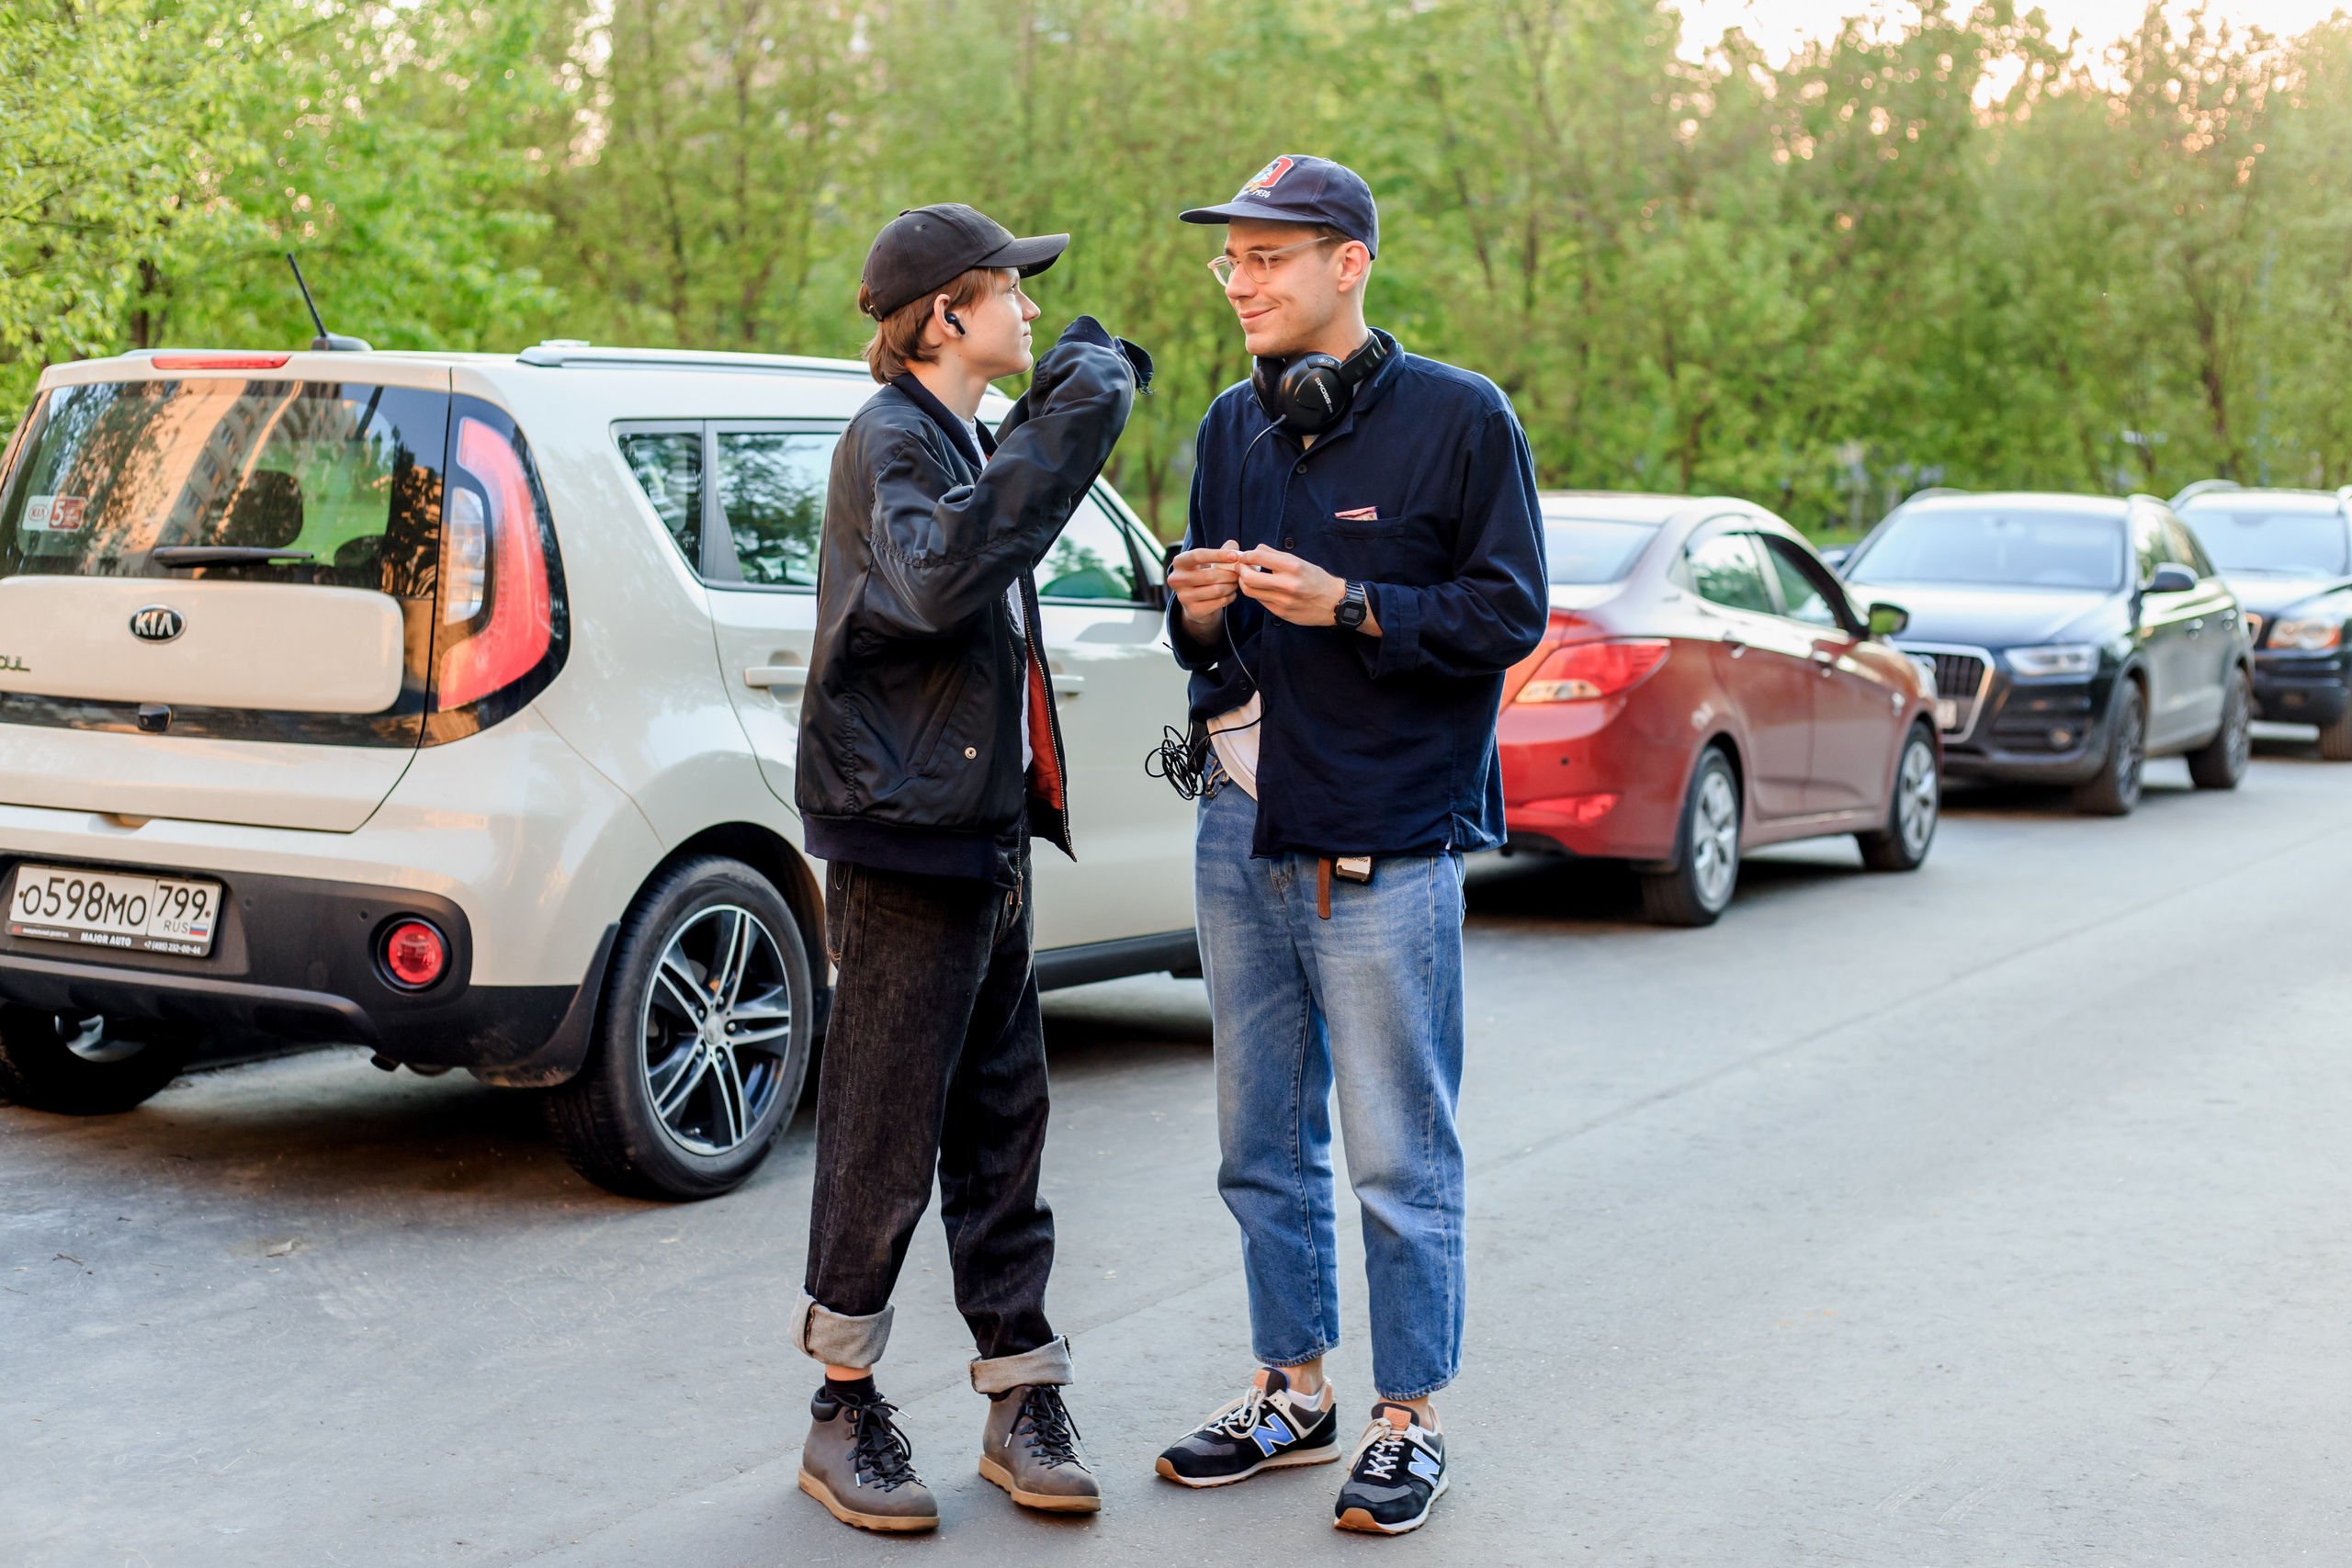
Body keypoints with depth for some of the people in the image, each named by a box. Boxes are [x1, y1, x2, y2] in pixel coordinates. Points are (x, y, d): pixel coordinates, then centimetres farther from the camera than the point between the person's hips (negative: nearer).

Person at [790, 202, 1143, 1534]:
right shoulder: (889, 440, -12)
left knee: (1003, 1126, 10)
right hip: (906, 836, -9)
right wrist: (1062, 428, -31)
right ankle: (846, 1412, 11)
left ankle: (1025, 1402, 17)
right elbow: (935, 578, -34)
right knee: (887, 1141, -1)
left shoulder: (974, 437, 17)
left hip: (988, 835, 9)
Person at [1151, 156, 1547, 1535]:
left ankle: (1411, 1420, 12)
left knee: (1400, 1160, 0)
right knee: (1264, 1146, 13)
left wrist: (1347, 605, -20)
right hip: (1242, 823, 6)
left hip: (1386, 838, -6)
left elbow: (1509, 613, -9)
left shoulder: (1459, 418, -5)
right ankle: (1294, 1391, 26)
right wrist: (1199, 616, -3)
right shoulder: (1232, 428, 14)